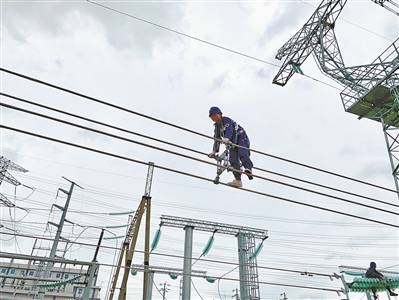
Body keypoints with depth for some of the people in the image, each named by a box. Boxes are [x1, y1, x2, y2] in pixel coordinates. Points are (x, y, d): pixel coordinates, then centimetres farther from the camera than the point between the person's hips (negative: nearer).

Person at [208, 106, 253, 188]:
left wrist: (226, 138, -49)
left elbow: (229, 130, -28)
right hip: (233, 143, 7)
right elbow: (217, 139, 15)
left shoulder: (227, 120, -9)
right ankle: (238, 180, -18)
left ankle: (248, 168, -57)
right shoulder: (217, 126, 15)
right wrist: (214, 151, 4)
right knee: (233, 160, -10)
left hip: (241, 138, -7)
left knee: (242, 153, -33)